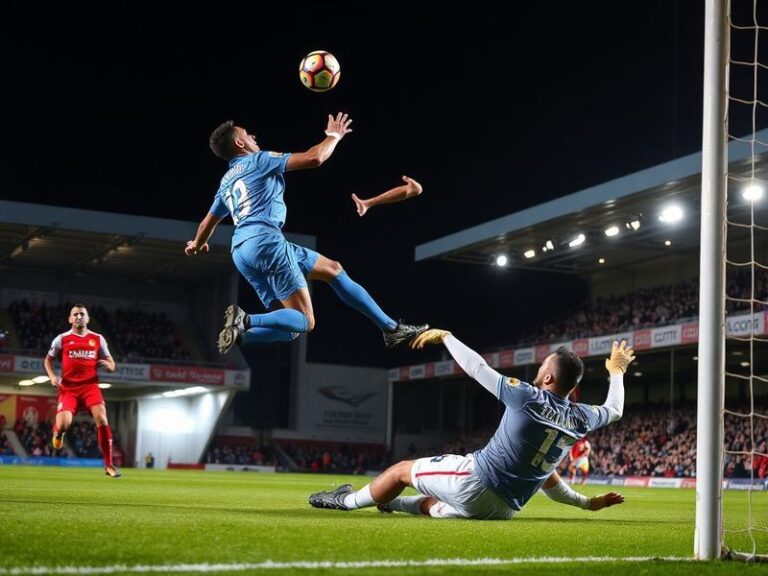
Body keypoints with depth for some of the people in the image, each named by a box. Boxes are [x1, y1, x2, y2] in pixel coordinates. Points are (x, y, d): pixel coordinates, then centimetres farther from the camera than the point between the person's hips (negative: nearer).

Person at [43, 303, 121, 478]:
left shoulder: (97, 339, 7)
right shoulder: (62, 339, 5)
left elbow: (111, 365, 12)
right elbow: (48, 359, 19)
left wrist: (106, 364, -12)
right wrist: (52, 376, 0)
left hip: (90, 386, 1)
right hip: (68, 388, -1)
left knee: (102, 420, -19)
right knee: (63, 423, -19)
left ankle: (108, 465, -9)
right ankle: (58, 432, 25)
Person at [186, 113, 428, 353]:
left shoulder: (226, 183, 25)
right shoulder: (259, 160, 4)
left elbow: (209, 222, 37)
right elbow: (314, 158, -3)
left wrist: (197, 244, 59)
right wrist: (334, 136, 16)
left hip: (240, 251, 8)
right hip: (265, 241, -8)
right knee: (305, 321, -8)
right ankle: (247, 321, -29)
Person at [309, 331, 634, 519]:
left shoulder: (527, 398, -16)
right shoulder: (579, 418, 0)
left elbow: (477, 368, -9)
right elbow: (614, 411, 22)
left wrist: (445, 337, 4)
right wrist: (617, 372, 38)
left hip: (475, 478, -6)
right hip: (503, 509, 6)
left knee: (402, 470, 15)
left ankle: (349, 501, 31)